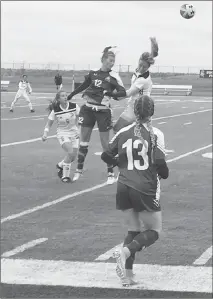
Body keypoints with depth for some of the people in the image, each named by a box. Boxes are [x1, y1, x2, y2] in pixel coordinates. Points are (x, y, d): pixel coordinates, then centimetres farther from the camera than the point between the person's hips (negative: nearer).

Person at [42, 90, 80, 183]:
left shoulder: (74, 106, -12)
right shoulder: (55, 111, -14)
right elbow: (49, 124, -4)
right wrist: (45, 133, -18)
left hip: (74, 132, 3)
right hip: (62, 133, -3)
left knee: (73, 156, -1)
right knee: (70, 152, -23)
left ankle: (60, 165, 31)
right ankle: (65, 175, -7)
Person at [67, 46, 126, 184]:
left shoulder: (113, 76, -7)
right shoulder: (93, 72, 4)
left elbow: (123, 92, -18)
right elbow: (83, 86, 19)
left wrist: (111, 93, -35)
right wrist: (70, 96, 23)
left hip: (103, 112, -3)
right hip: (88, 109, 4)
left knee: (105, 143, -2)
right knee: (84, 140, 6)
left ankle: (111, 173, 7)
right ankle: (79, 169, 17)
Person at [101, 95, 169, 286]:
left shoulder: (123, 133, 4)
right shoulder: (155, 134, -8)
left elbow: (106, 156, 5)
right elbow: (160, 163, -15)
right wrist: (164, 175, 7)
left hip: (124, 188, 5)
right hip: (146, 189, -5)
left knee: (134, 229, 17)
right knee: (154, 231, 8)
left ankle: (127, 273, 7)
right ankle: (125, 252, -17)